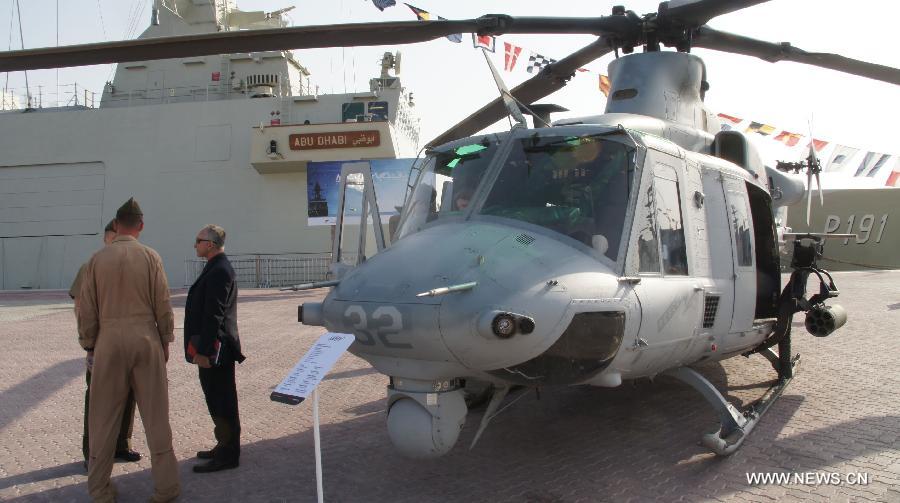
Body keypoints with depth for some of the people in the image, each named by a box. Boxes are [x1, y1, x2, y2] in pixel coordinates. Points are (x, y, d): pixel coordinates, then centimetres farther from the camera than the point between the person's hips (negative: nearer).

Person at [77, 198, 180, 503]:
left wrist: (89, 343, 15)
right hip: (145, 340, -1)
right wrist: (165, 341, 9)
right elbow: (163, 305, -3)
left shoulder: (97, 260, 0)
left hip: (109, 341, 1)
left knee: (104, 418, 11)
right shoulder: (150, 257, -4)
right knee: (155, 415, 5)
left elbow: (87, 309, 3)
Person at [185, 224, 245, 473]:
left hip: (215, 349, -10)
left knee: (221, 402, -2)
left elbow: (214, 315, -22)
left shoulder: (219, 271, -18)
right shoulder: (216, 268, 15)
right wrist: (201, 347, 22)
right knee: (217, 400, 18)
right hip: (212, 347, 10)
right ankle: (225, 446, 30)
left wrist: (204, 350, -22)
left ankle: (227, 455, 7)